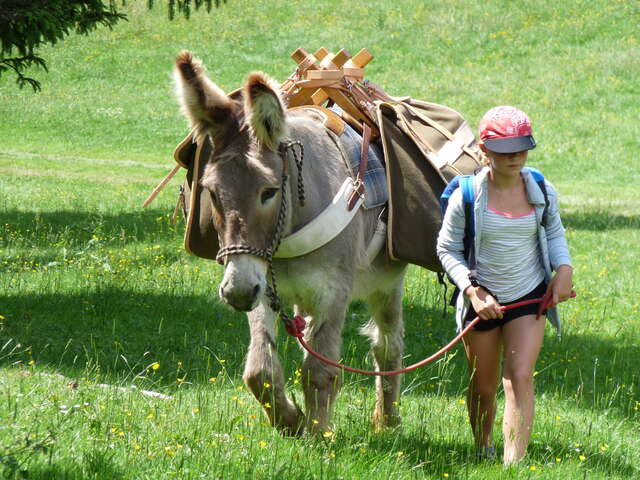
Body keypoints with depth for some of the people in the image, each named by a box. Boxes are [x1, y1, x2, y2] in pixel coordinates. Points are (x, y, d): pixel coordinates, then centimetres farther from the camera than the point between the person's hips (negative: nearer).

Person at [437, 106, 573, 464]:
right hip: (483, 300, -1)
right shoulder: (467, 196, -14)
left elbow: (554, 233, 13)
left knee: (520, 378, -15)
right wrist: (472, 290, -18)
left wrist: (564, 268, -7)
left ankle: (515, 465, -16)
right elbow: (448, 250, -6)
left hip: (530, 299, 1)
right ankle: (483, 452, 38)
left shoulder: (543, 192, -5)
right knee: (483, 388, 12)